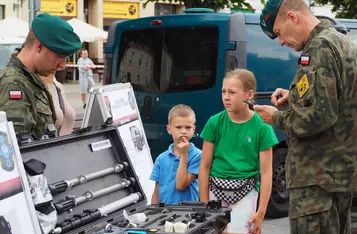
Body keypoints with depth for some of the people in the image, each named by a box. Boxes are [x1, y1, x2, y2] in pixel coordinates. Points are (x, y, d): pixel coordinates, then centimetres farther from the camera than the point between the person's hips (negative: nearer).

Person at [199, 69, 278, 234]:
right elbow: (205, 166, 3)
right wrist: (204, 206, 0)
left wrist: (260, 213, -8)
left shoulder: (262, 127, -6)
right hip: (215, 190, 2)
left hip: (245, 193, -2)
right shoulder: (215, 122, -1)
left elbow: (266, 172, -4)